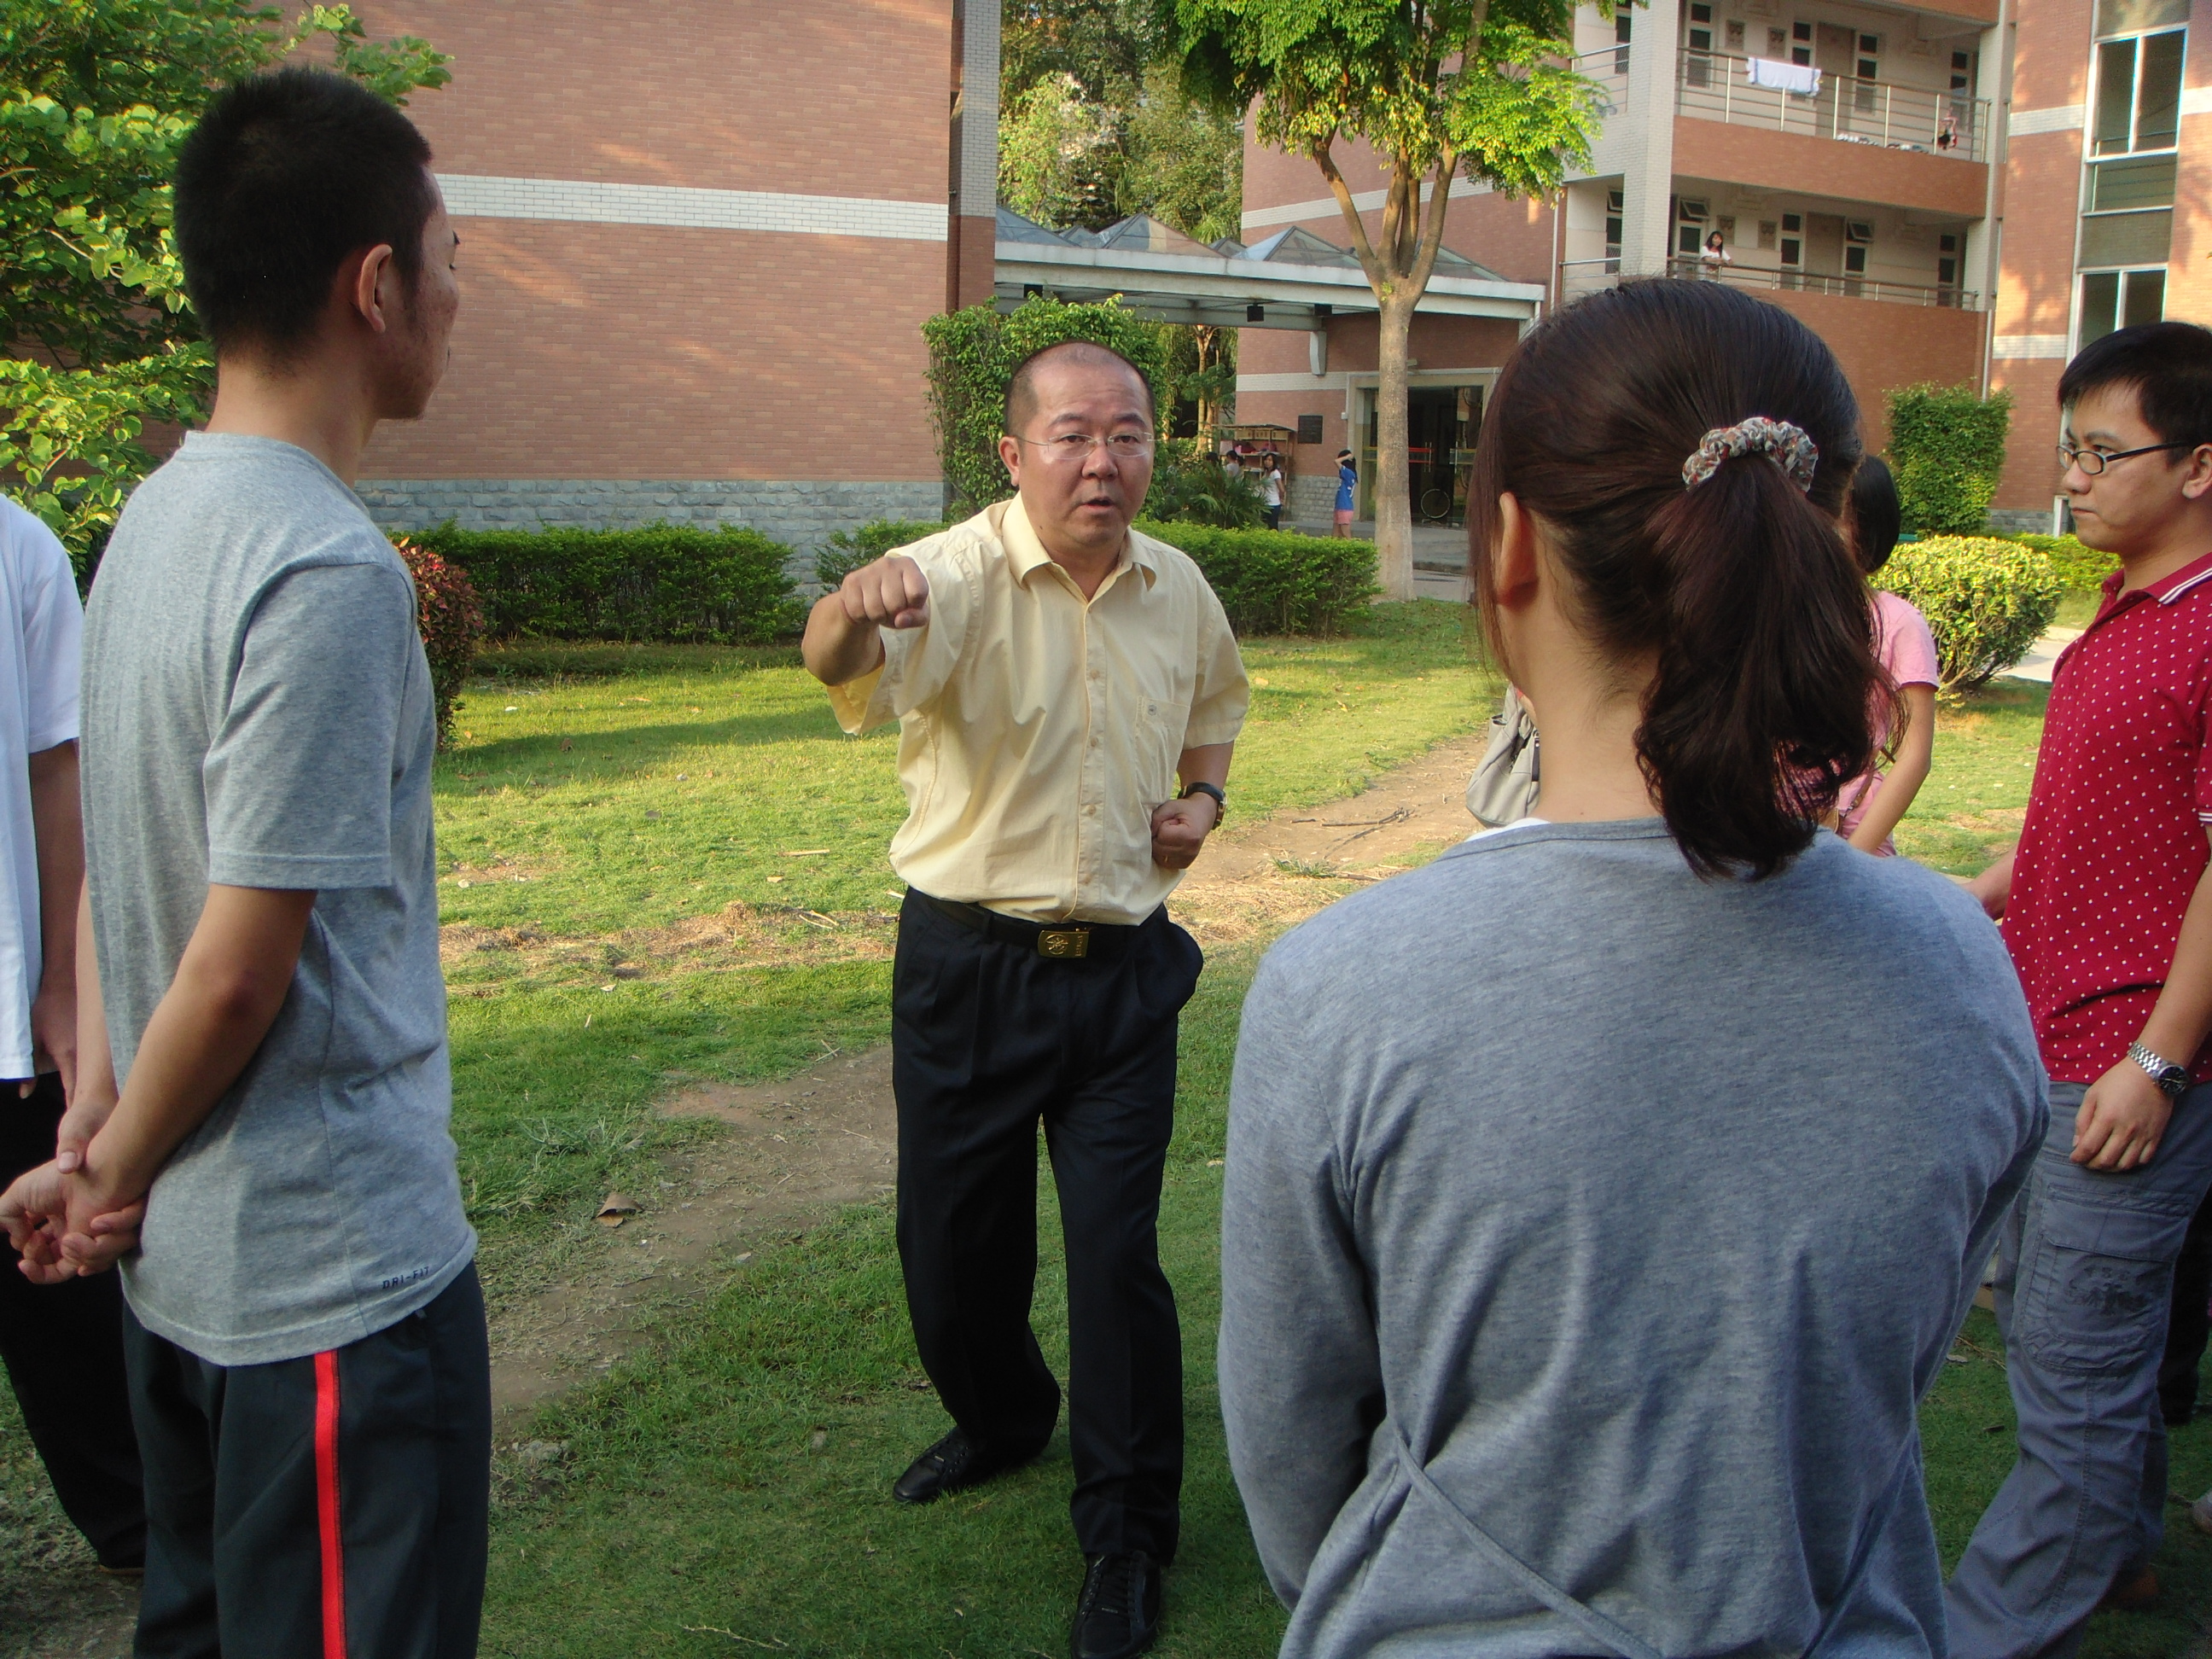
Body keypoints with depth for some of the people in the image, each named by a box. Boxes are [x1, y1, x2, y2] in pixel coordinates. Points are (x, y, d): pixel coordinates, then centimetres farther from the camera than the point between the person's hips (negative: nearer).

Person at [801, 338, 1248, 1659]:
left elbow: (1216, 705, 24)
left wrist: (1203, 795, 4)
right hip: (968, 965, -1)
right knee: (953, 1237, 12)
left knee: (1117, 1248, 1)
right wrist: (856, 612, -59)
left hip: (1125, 969, 2)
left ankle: (1130, 1533, 19)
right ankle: (1000, 1420, 44)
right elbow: (847, 663, -35)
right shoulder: (957, 577, -13)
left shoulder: (1180, 592, 3)